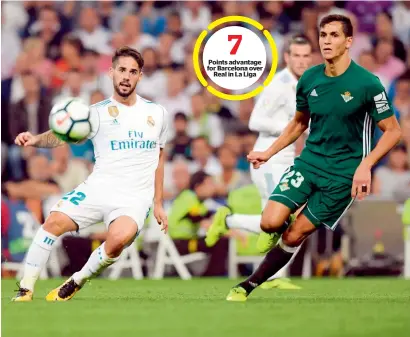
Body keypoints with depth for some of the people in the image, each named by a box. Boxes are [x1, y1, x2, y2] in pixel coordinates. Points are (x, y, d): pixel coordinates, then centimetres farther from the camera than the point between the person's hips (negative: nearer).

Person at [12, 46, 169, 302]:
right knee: (55, 221, -22)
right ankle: (25, 290, -8)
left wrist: (158, 204, 22)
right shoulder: (98, 112, 3)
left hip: (135, 198, 0)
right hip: (98, 188, 0)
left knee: (119, 239, -31)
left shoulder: (157, 113, 12)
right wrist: (37, 139, -34)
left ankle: (76, 283, -7)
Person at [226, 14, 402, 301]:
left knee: (294, 235, -4)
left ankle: (250, 284, 10)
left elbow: (393, 131, -10)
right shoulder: (309, 79, 1)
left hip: (343, 173, -4)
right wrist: (269, 152, 11)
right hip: (309, 161, 4)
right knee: (271, 222, -16)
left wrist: (365, 165, -21)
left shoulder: (367, 83, -14)